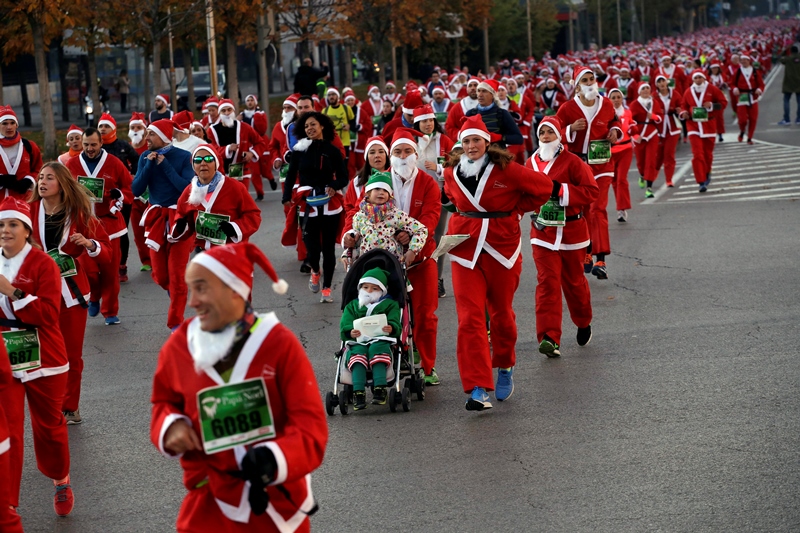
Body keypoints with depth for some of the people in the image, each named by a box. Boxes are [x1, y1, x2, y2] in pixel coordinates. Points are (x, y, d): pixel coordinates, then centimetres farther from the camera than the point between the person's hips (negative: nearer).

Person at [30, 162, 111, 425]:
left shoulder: (79, 214, -1)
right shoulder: (30, 211, -3)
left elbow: (106, 253, 2)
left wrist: (90, 244, -17)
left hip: (71, 291, 1)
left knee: (72, 354, 9)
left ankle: (69, 408, 24)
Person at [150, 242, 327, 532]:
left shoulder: (280, 344, -13)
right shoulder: (179, 345, -4)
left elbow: (310, 426, -14)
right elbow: (164, 402, 14)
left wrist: (275, 459, -32)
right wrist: (170, 426, -8)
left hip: (276, 500, -2)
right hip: (209, 502, 2)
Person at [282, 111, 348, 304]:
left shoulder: (332, 150, -1)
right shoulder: (299, 150, 1)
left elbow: (343, 177, 2)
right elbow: (291, 175, 4)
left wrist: (334, 186, -19)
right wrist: (287, 196, -8)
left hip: (330, 204, 0)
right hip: (307, 204, 0)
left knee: (328, 247, 4)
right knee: (312, 247, -7)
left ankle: (327, 288, 18)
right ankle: (315, 271, 28)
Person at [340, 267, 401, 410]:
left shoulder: (390, 305, 24)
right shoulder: (352, 306, 29)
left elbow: (396, 324, 5)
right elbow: (344, 326, 11)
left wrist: (391, 329, -21)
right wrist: (350, 333, -15)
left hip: (380, 341, -1)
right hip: (358, 342, 1)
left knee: (377, 350, -37)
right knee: (357, 355, -34)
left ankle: (379, 389, -43)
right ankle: (358, 393, -44)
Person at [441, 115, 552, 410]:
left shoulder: (506, 169, -8)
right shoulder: (452, 173, 4)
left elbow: (544, 187, 1)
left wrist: (516, 210, 2)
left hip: (503, 247, -2)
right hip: (466, 249, 2)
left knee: (501, 313, 11)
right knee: (470, 318, -10)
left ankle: (505, 367, 39)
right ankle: (478, 389, -13)